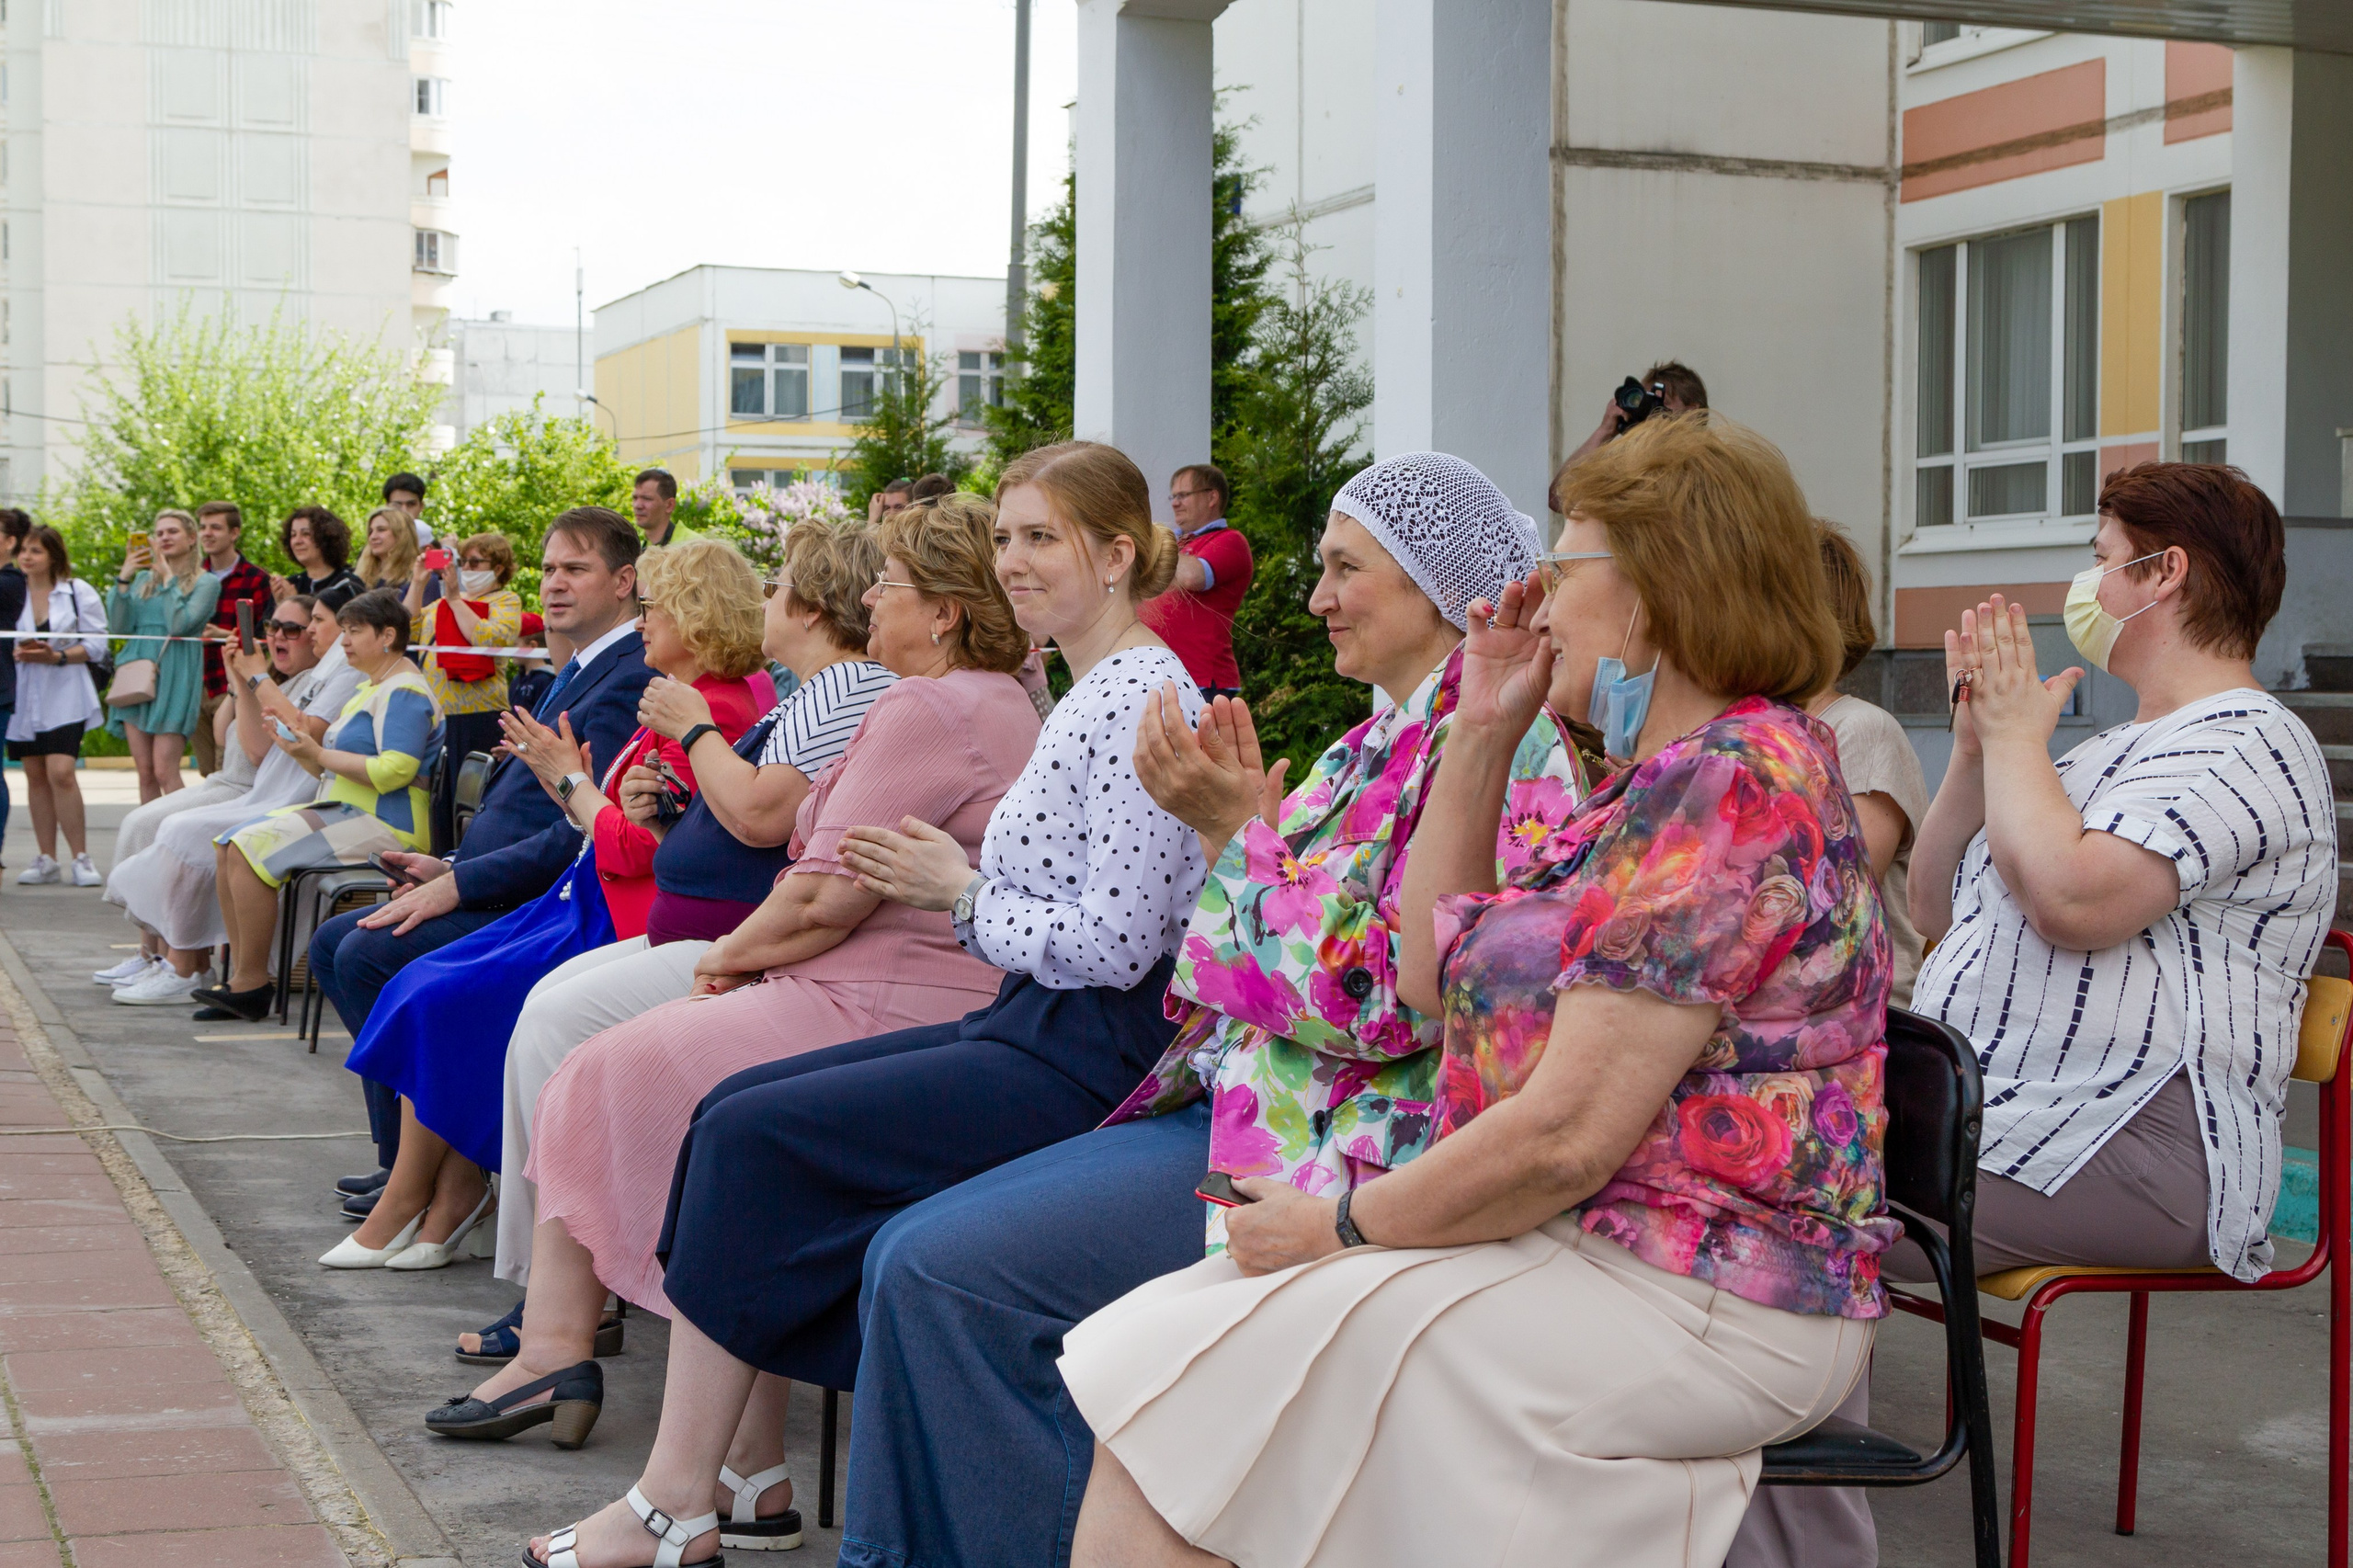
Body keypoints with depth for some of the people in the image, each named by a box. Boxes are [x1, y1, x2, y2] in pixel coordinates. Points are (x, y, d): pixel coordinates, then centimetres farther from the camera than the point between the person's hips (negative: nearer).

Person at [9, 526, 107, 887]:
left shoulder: (79, 592, 0)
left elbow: (96, 644, -2)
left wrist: (57, 657, -15)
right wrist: (16, 653, -11)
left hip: (64, 696, -3)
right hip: (24, 695, 3)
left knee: (60, 773, -14)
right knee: (36, 776, 7)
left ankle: (81, 858, -6)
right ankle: (46, 860, 14)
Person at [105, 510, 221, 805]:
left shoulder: (205, 582, 2)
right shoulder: (143, 578, 17)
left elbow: (179, 624, -13)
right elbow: (119, 627, 7)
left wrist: (169, 579, -6)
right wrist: (123, 579, 0)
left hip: (174, 678, -5)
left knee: (164, 771, -14)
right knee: (145, 772, 3)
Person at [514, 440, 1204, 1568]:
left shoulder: (1140, 698, -15)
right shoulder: (1088, 695, 18)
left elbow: (1115, 944, -22)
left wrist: (961, 892, -10)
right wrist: (947, 883, 5)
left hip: (1086, 1058, -10)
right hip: (1035, 1032, 10)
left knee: (752, 1135, -13)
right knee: (739, 1104, 3)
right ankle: (747, 1469, 5)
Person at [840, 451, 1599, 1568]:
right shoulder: (1382, 742, 19)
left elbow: (1381, 997, -21)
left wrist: (1239, 828, -13)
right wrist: (1231, 816, 6)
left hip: (1343, 1146, -10)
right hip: (1244, 1097, 10)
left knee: (948, 1273, -18)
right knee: (913, 1257, 0)